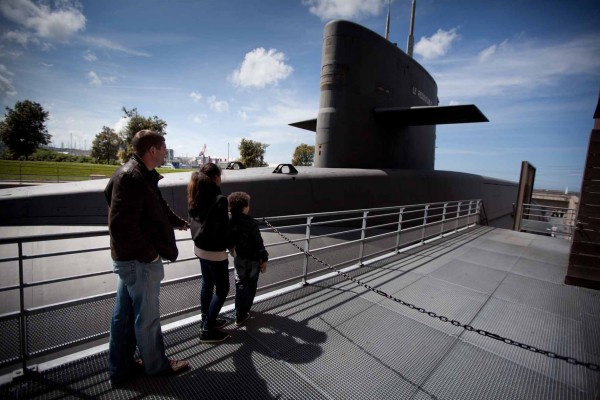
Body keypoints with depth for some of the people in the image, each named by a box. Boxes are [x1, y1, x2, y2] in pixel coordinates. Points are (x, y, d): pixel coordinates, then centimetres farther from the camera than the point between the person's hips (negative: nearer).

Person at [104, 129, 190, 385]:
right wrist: (150, 254, -20)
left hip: (129, 258, 10)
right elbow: (121, 225, -28)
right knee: (146, 317, 10)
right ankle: (156, 365, 32)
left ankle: (120, 369, 38)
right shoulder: (131, 177, -22)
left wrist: (179, 222, 37)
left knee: (124, 314, 20)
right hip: (140, 261, -10)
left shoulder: (142, 175, 10)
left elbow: (158, 208, 24)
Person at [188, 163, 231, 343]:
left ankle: (207, 320, 37)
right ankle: (207, 330, 14)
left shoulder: (196, 197, 2)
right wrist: (229, 244, -5)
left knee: (207, 284, 22)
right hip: (214, 252, -8)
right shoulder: (219, 199, -22)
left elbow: (195, 221, 12)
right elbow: (221, 230, -22)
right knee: (222, 289, 7)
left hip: (200, 248, 8)